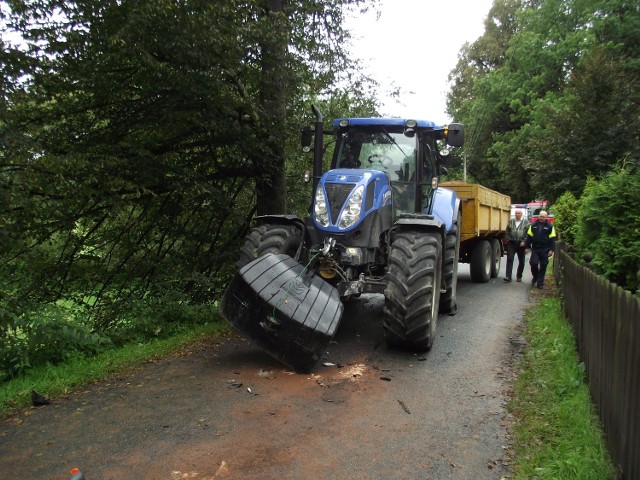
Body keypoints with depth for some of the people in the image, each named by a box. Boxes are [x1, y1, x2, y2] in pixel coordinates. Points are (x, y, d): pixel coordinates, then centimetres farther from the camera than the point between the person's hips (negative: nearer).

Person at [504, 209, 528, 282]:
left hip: (521, 244, -1)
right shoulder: (511, 221, 10)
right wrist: (508, 239, 6)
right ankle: (508, 276, -14)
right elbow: (507, 231, 17)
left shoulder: (525, 223, 2)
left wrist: (524, 241, -12)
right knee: (509, 259, -10)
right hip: (511, 243, 1)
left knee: (521, 262, 9)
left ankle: (519, 276, 23)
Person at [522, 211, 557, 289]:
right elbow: (529, 236, 11)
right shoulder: (533, 225, 8)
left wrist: (551, 250, -6)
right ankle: (535, 276, 18)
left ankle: (540, 282, 11)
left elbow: (552, 239, 0)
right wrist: (526, 246, 2)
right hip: (535, 249, 1)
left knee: (543, 266, 2)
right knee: (533, 263, -10)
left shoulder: (550, 226, 2)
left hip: (544, 250, -1)